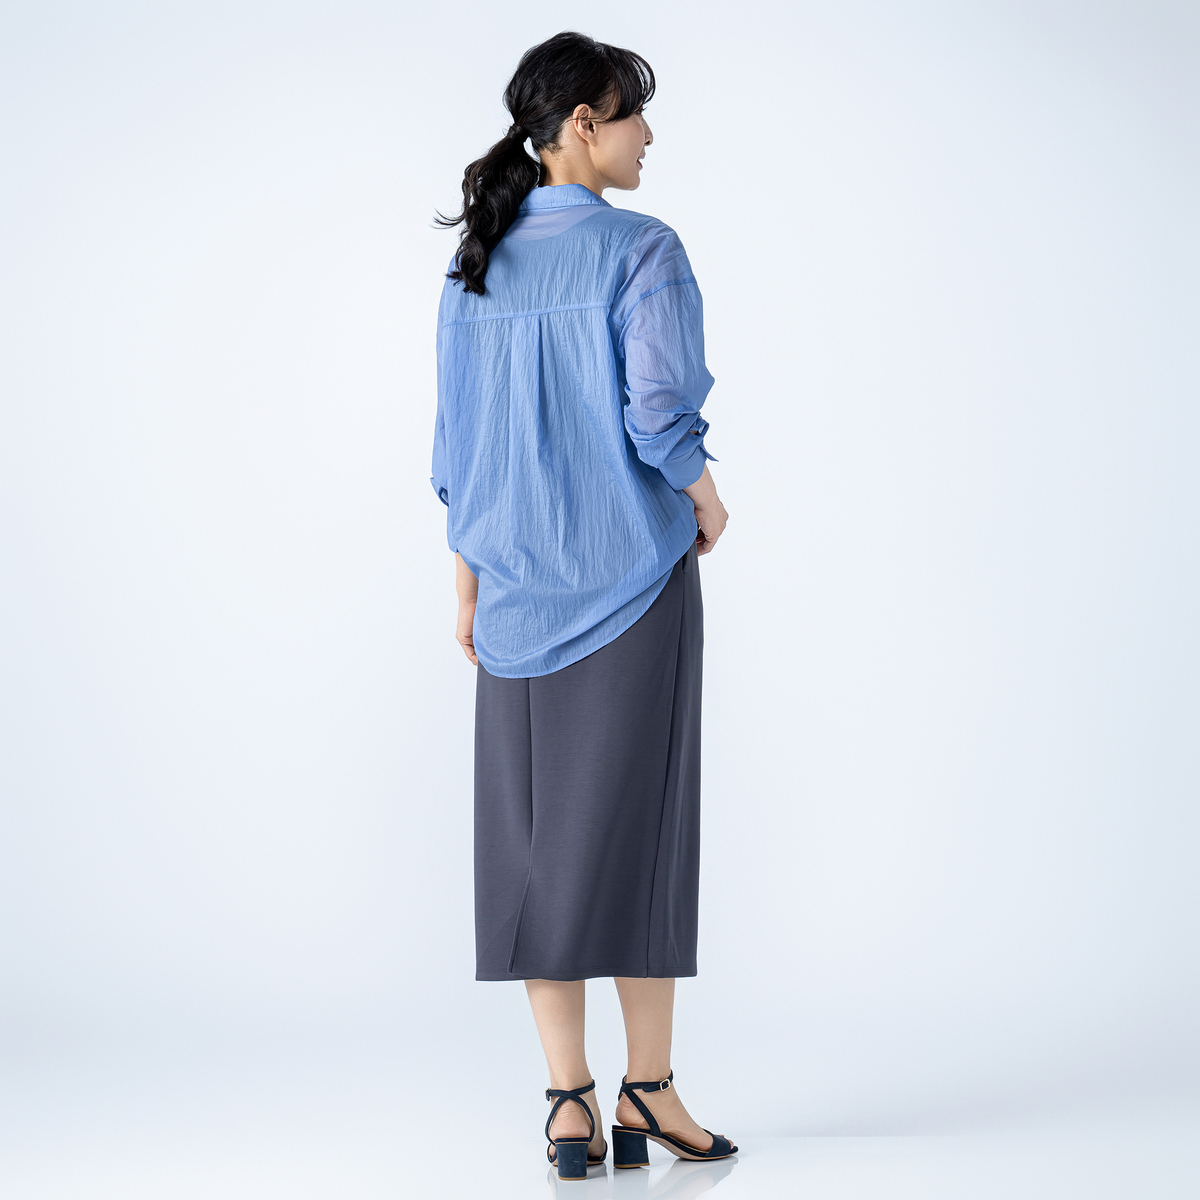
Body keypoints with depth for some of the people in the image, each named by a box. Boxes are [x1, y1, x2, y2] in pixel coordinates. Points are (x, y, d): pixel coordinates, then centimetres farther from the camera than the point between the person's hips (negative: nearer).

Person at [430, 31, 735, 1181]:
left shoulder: (474, 267, 7)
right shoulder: (639, 250, -10)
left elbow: (458, 440, 10)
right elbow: (658, 411, -17)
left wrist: (469, 583, 15)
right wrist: (707, 501, 2)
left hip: (519, 584, 5)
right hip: (632, 572, -5)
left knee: (535, 832, 6)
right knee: (636, 821, 4)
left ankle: (569, 1098, 6)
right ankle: (647, 1084, 10)